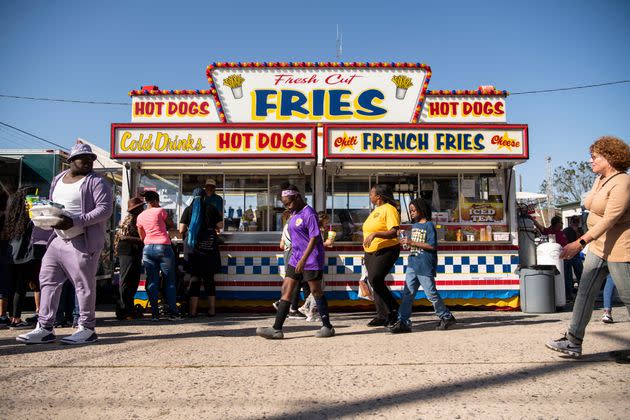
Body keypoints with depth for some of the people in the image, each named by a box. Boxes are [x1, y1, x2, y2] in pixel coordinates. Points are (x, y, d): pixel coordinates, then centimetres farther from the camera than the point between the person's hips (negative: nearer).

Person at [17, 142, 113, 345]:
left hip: (82, 241, -7)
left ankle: (87, 329, 8)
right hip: (58, 238, 8)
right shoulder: (58, 179, 18)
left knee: (84, 284, -3)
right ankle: (44, 328, 15)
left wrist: (75, 221, -23)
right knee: (47, 280, 7)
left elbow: (105, 209, -15)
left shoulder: (96, 182, -5)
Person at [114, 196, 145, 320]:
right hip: (127, 253, -9)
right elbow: (123, 236, -19)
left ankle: (130, 309, 18)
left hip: (135, 254, 9)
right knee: (126, 281, -6)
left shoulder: (137, 219, 19)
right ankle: (123, 311, -3)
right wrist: (140, 240, -21)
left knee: (133, 282, 11)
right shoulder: (129, 219, -9)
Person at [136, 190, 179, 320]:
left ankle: (155, 313, 3)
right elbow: (171, 225, 7)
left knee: (152, 282, 5)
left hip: (148, 249, 4)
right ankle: (172, 312, 3)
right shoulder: (160, 211, -2)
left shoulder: (140, 217, 11)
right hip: (163, 247, -4)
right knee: (170, 281, 4)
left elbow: (142, 237, 15)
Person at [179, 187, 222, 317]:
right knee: (209, 278, 6)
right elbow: (220, 225, 1)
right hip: (209, 246, 0)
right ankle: (212, 309, 9)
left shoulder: (188, 209, 3)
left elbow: (181, 230, 0)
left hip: (192, 247, 0)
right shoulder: (211, 208, 3)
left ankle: (192, 311, 0)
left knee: (195, 277, 3)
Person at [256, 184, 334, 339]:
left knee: (316, 291, 2)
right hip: (295, 259, 9)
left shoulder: (309, 213, -15)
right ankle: (277, 329, 6)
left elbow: (314, 238, -20)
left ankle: (327, 327, 17)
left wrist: (303, 260, -24)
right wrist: (297, 258, 19)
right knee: (286, 290, 4)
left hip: (311, 259, -9)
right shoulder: (294, 214, 12)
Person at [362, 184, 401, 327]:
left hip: (385, 251, -9)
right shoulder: (376, 210, 17)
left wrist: (375, 234, -30)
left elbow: (394, 232, -21)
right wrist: (367, 251, 25)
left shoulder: (389, 209, -11)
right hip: (371, 252, 9)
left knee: (375, 280, -20)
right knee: (376, 283, 9)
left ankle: (394, 309, -7)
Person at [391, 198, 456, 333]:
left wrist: (412, 243, -18)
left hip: (425, 266, -7)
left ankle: (447, 317, 19)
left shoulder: (429, 225, -8)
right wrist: (408, 244, 9)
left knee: (431, 294, 0)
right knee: (408, 293, 1)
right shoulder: (414, 226, 17)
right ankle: (403, 322, 0)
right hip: (412, 265, 8)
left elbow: (432, 246, -18)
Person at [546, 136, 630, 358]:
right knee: (585, 292, 4)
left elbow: (609, 219, -25)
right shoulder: (600, 179, 10)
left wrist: (580, 242, -30)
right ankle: (573, 342, 7)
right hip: (598, 246, 9)